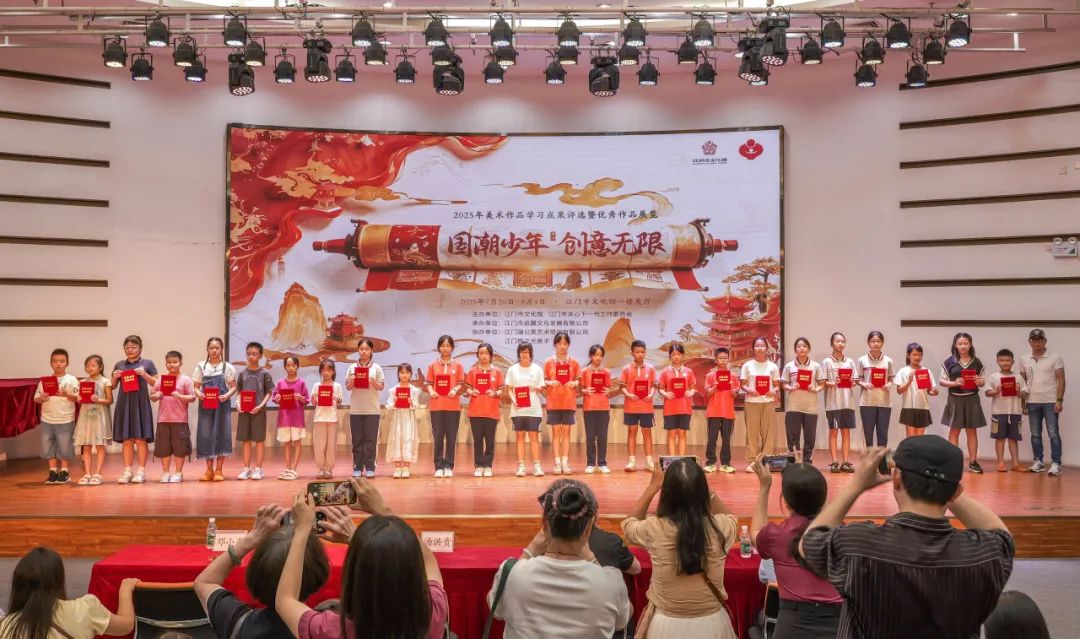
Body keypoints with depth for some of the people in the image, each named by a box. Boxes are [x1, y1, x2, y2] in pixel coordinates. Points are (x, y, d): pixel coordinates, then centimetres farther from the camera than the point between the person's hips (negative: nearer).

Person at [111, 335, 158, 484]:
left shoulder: (147, 363, 4)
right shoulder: (119, 365, 12)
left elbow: (156, 384, 1)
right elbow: (113, 387, 16)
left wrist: (144, 374, -13)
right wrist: (115, 377, -3)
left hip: (140, 404, -3)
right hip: (124, 404, 3)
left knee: (140, 438, -2)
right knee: (126, 439, 4)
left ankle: (141, 471, 4)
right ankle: (127, 471, 9)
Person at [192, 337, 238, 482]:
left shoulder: (227, 367, 4)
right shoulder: (201, 366, 7)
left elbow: (234, 387, 3)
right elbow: (196, 387, 6)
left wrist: (227, 395, -16)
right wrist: (198, 394, -15)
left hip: (222, 405, -1)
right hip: (205, 405, 1)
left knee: (221, 434, -1)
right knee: (205, 435, 0)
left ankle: (219, 470, 7)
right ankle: (209, 470, 12)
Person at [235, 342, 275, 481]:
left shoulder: (264, 373, -2)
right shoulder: (242, 373, 6)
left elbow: (269, 392, -2)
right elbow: (239, 391, 10)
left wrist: (261, 405, -15)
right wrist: (238, 404, -7)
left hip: (258, 410, -3)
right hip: (244, 410, 3)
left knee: (259, 439, 2)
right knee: (245, 439, 7)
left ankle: (258, 469, 9)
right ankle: (246, 468, 15)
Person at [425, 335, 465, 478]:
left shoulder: (458, 365, 7)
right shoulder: (433, 365, 9)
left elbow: (461, 384, 4)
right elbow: (429, 383, 7)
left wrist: (455, 390, -15)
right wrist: (431, 391, -13)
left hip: (453, 405, 0)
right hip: (436, 405, 1)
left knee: (451, 437, 1)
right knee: (438, 437, 2)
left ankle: (448, 466, 7)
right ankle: (438, 466, 8)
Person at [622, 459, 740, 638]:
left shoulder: (654, 528, -19)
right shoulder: (719, 528, -16)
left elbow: (629, 524, 6)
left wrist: (653, 486, 10)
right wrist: (699, 485, 8)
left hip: (666, 624, -1)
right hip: (711, 623, 1)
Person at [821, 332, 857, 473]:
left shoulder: (850, 361, 10)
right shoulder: (827, 362, 1)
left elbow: (854, 381, 10)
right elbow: (823, 382, -2)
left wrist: (852, 383, -11)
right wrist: (833, 384, -19)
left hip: (848, 401, 3)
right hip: (833, 402, -3)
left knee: (846, 431, 5)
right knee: (833, 430, 1)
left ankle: (846, 461, 9)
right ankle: (834, 461, 4)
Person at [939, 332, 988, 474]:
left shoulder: (976, 362, 5)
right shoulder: (950, 362, -1)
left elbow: (982, 381, 12)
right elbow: (941, 381, -1)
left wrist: (980, 382, -11)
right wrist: (954, 383, -18)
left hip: (972, 400, 2)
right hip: (955, 400, -2)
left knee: (972, 431, 7)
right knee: (954, 430, 3)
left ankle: (973, 462, 13)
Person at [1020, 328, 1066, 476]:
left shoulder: (1055, 358, -2)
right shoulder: (1024, 360, 8)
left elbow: (1061, 380, -5)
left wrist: (1059, 400, -12)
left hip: (1050, 402, -4)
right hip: (1032, 402, 4)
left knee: (1053, 433, -4)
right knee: (1035, 434, 8)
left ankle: (1056, 463, -1)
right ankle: (1038, 462, 15)